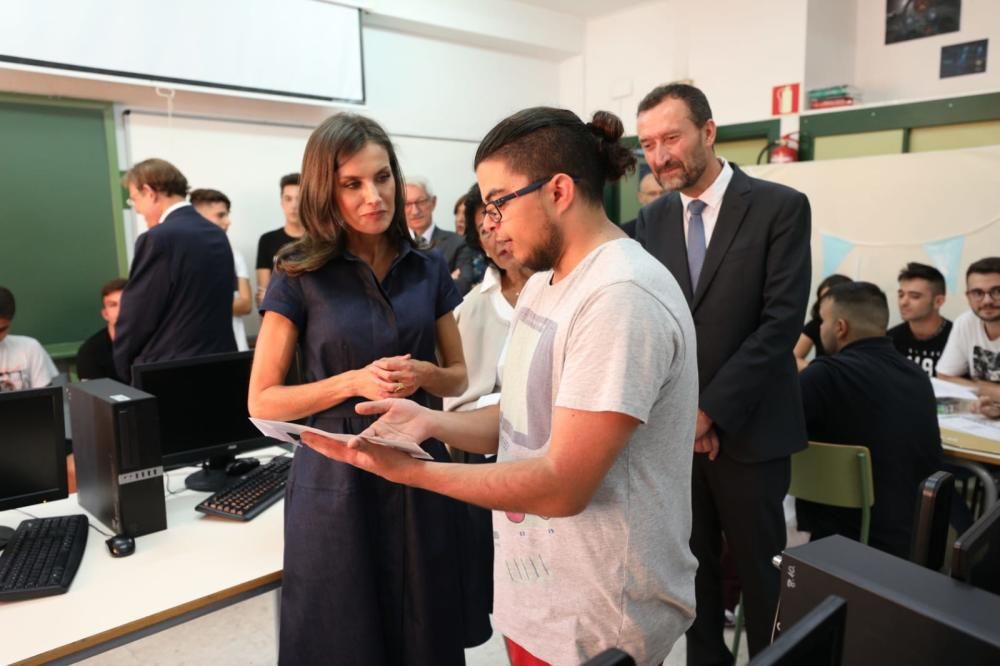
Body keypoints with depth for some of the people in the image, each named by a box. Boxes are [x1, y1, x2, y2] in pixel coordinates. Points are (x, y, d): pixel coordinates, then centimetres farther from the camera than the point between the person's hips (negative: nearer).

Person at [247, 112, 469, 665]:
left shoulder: (428, 269, 2)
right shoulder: (299, 276, -7)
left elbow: (458, 376, 10)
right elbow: (262, 401, -6)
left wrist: (421, 374, -13)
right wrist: (354, 381, -20)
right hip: (337, 480, -2)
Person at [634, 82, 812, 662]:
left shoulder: (780, 207, -7)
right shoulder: (652, 219, 6)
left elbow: (782, 322, -14)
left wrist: (710, 410, -17)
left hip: (747, 428, -3)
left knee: (760, 570, 11)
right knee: (693, 565, 15)